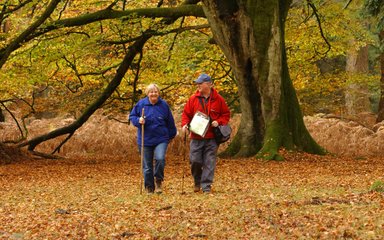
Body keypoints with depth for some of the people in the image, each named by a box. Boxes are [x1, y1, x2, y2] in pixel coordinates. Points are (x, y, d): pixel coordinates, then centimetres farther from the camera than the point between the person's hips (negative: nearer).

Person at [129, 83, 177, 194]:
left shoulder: (164, 105, 0)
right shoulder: (141, 104, -1)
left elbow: (170, 122, 11)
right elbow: (132, 116, 9)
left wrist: (171, 134, 18)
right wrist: (138, 120, -12)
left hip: (161, 139, -1)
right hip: (145, 140, 1)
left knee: (160, 159, -22)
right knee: (147, 166, 5)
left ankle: (158, 180, 2)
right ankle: (149, 188, 19)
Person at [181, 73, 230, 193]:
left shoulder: (218, 99, 2)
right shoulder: (193, 99, 5)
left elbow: (226, 114, 9)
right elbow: (186, 114, 11)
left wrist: (218, 122, -8)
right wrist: (185, 124, -7)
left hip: (211, 138, -1)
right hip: (196, 137, 1)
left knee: (209, 162, -2)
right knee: (195, 161, -2)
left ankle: (206, 185, 3)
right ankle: (197, 182, 22)